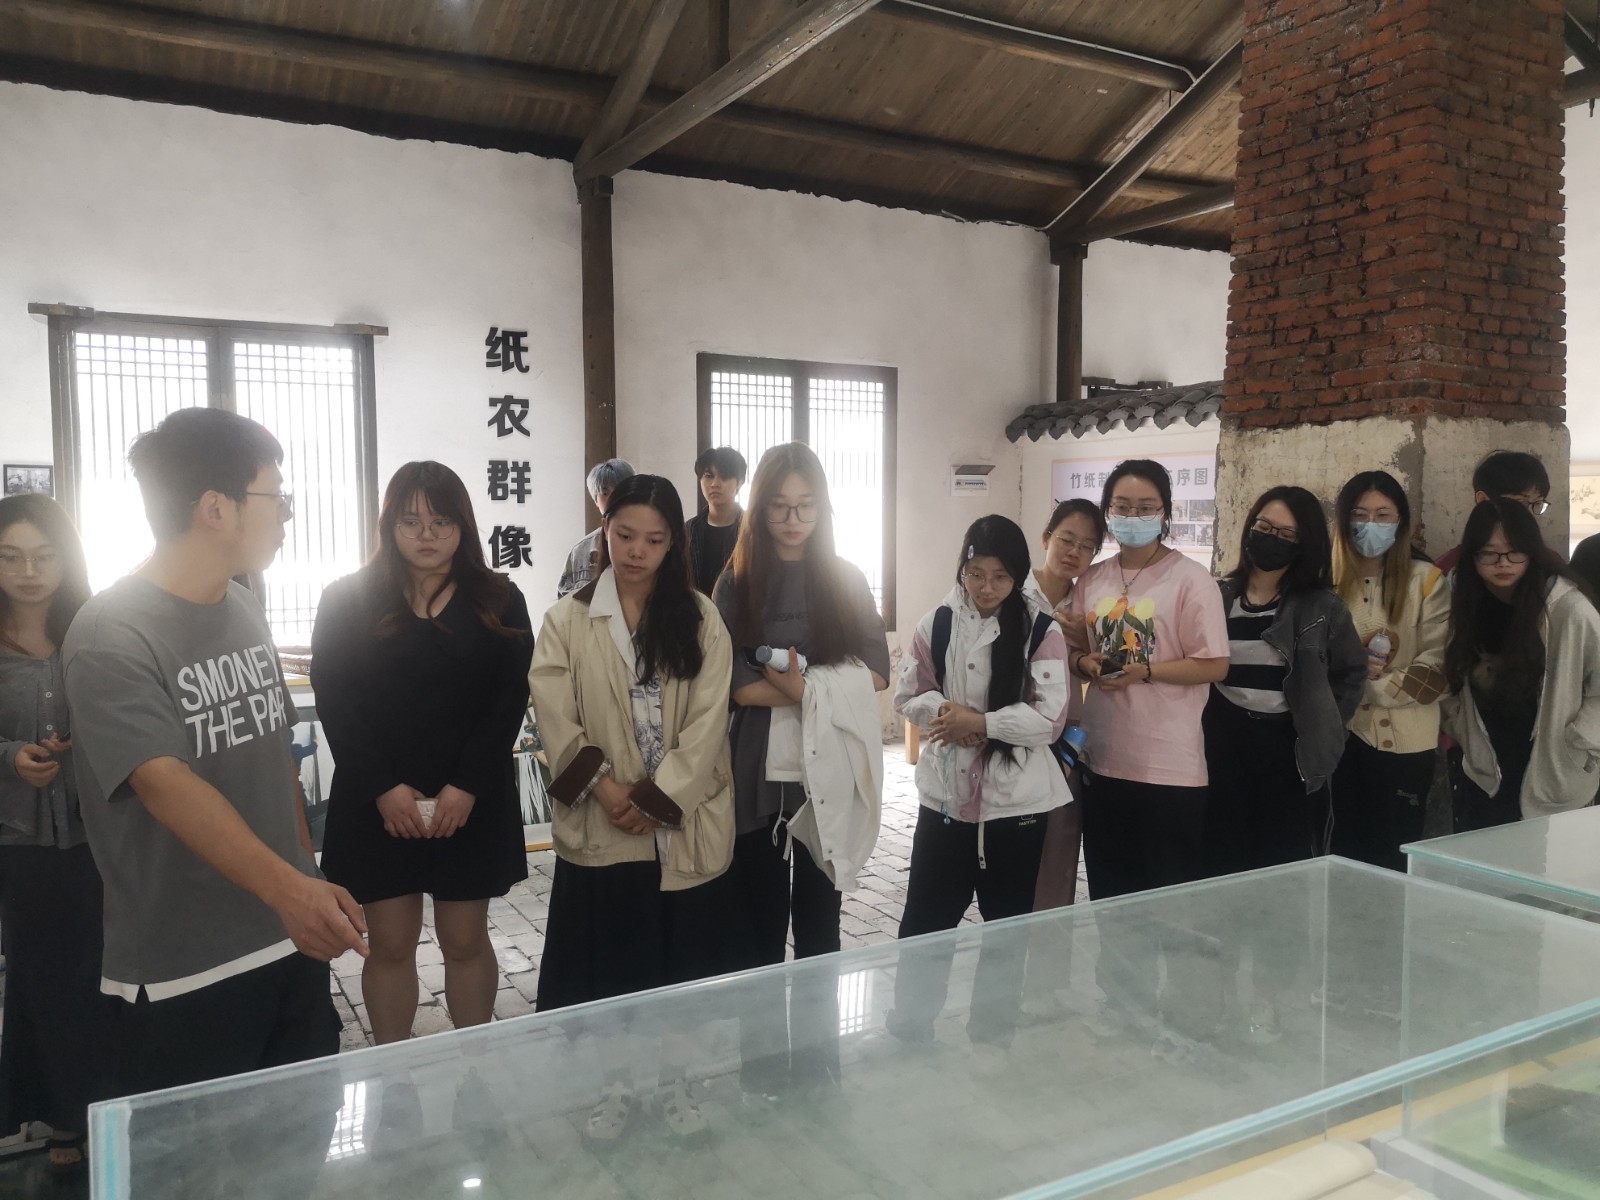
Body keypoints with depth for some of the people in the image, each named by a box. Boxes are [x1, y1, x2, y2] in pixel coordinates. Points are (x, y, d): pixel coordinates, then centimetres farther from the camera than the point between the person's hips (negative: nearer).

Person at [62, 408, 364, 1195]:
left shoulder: (245, 608, 5)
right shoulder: (111, 636, -18)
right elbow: (164, 784, -30)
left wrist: (307, 883, 12)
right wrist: (284, 886, -42)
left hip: (289, 945, 7)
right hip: (182, 976, -6)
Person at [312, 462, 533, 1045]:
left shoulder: (498, 602, 3)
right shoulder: (348, 600, 2)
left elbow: (510, 701, -3)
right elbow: (336, 702, -5)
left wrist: (468, 787, -13)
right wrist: (382, 789, -14)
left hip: (473, 801, 0)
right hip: (378, 805, 0)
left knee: (465, 940, 9)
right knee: (389, 943, 7)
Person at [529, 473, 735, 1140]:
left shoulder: (699, 619, -1)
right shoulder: (568, 619, 0)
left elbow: (706, 723, -7)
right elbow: (556, 717, -7)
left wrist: (653, 800, -14)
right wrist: (605, 790, -18)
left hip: (683, 824, 0)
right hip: (601, 826, 0)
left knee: (680, 959, 12)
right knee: (606, 963, 10)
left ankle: (675, 1085, 32)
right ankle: (614, 1089, 31)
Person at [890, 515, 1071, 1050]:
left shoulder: (1042, 631, -7)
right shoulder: (936, 624, 1)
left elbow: (1051, 716, -13)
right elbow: (908, 695, 4)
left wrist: (982, 722, -20)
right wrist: (947, 714, -15)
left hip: (1017, 801, -1)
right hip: (944, 795, 2)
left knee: (1007, 927, 14)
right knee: (924, 923, 8)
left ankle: (994, 1036, 32)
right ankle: (908, 1031, 26)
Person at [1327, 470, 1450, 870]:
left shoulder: (1427, 581, 0)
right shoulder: (1327, 579, 4)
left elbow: (1437, 664, -6)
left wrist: (1374, 687, -14)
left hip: (1403, 741, -1)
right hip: (1338, 735, 1)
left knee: (1392, 858, 8)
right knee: (1342, 851, 9)